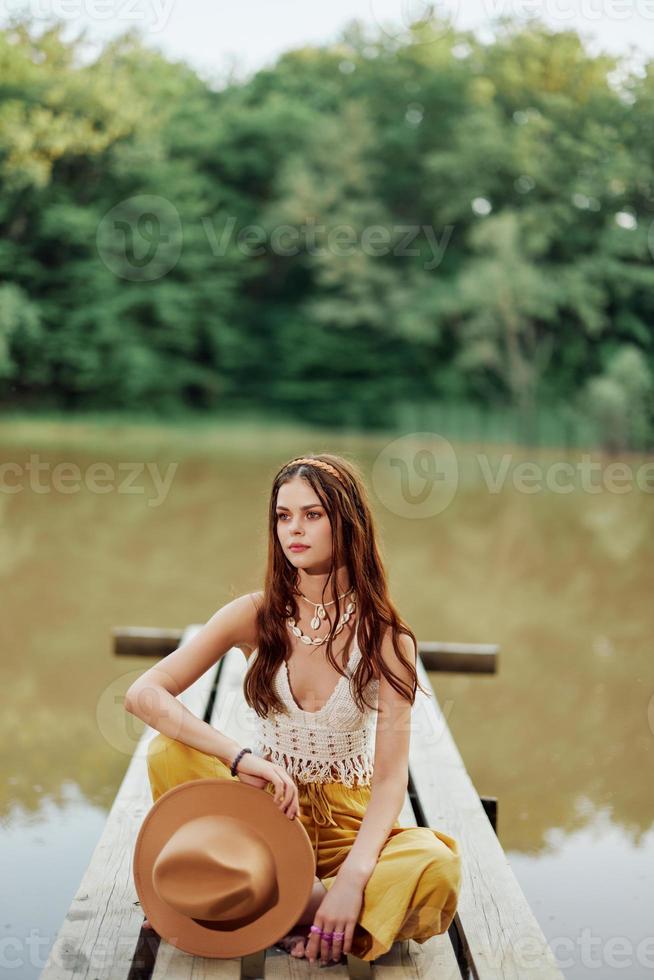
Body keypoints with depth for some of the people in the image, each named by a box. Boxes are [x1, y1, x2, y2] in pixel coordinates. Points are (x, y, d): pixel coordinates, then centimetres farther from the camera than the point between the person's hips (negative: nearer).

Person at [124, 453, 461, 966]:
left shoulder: (385, 636, -10)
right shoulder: (256, 615, -6)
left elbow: (390, 775, -16)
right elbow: (144, 693, -16)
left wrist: (354, 877, -32)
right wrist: (238, 756, -31)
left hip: (348, 818, 0)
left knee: (436, 866, -32)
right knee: (171, 753, -26)